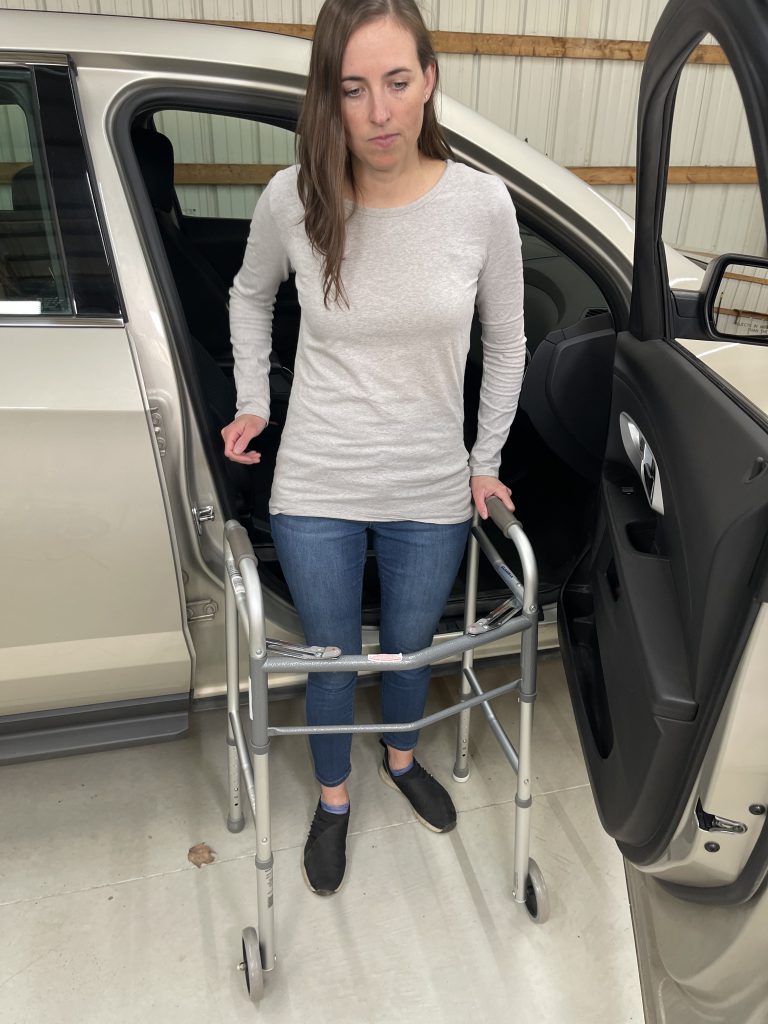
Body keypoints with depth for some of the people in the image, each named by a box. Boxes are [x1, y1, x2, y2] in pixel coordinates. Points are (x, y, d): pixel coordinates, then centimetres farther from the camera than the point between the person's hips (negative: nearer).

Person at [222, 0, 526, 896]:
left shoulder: (481, 202, -11)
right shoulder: (291, 200, -12)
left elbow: (505, 341, 3)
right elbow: (250, 295, 11)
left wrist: (485, 463, 4)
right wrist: (252, 402, 3)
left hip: (431, 494, 1)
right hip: (316, 493, 0)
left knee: (410, 646, 22)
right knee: (332, 658, 16)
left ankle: (402, 759, 56)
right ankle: (333, 800, 46)